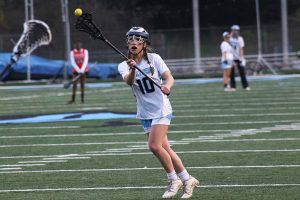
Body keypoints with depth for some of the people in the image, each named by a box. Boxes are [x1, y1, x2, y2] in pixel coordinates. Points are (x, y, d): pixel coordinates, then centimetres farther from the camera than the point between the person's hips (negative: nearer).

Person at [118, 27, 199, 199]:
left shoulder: (154, 58, -5)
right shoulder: (124, 66, -1)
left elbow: (169, 77, -14)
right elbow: (129, 81, -21)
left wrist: (168, 86, -37)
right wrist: (132, 70, -42)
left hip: (161, 109, -4)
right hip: (145, 113, 4)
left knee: (154, 145, -19)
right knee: (165, 149, 5)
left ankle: (174, 180, -4)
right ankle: (187, 180, 18)